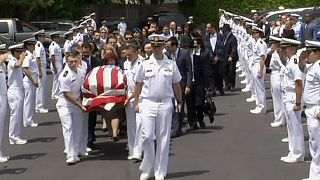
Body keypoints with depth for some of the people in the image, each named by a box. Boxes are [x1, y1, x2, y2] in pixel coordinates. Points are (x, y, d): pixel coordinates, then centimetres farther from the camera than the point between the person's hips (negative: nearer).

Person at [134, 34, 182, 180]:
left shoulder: (171, 64, 5)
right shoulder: (145, 65, 4)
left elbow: (176, 85, 11)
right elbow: (138, 85, 8)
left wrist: (180, 101, 8)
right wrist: (136, 102, 3)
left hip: (165, 104, 1)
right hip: (148, 103, -1)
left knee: (163, 139, 4)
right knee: (147, 136, -7)